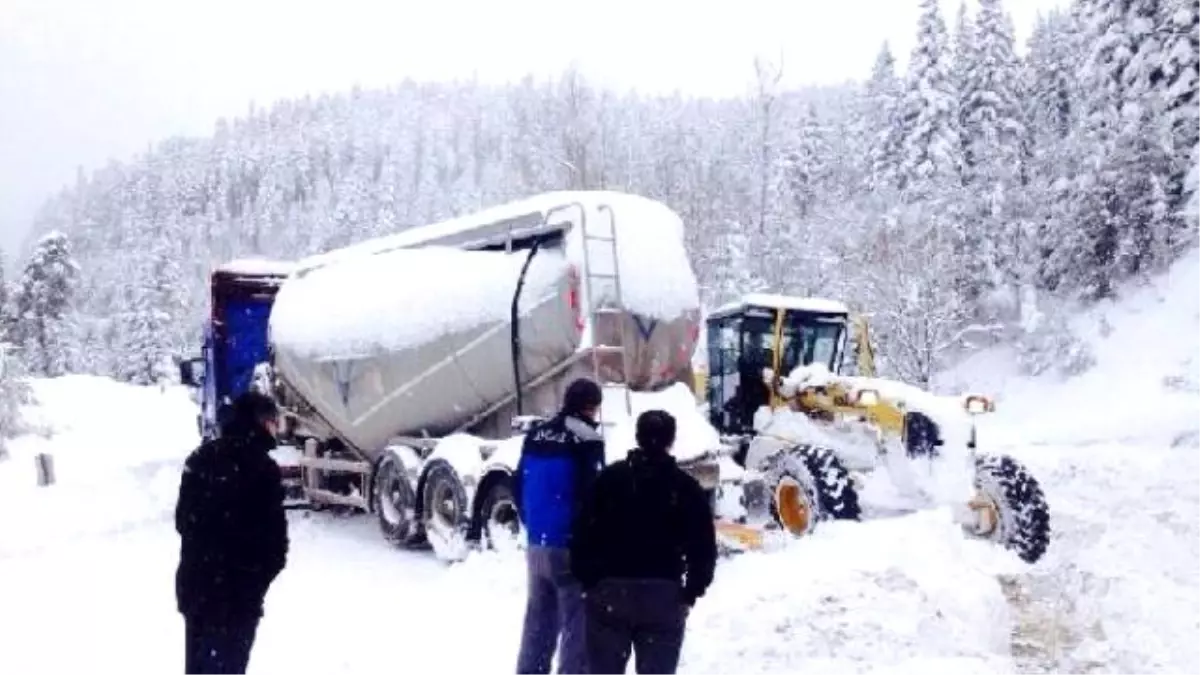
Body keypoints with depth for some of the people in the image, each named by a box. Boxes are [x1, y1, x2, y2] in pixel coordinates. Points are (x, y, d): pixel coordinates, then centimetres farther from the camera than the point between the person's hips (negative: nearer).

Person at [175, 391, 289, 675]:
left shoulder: (200, 457, 8)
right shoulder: (261, 467, -16)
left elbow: (183, 519, 15)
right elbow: (273, 532, -14)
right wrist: (263, 574, 1)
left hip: (193, 583, 7)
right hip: (237, 591, -7)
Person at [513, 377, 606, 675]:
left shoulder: (536, 435, 10)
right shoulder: (586, 441, -14)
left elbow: (518, 486, 14)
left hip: (537, 544, 8)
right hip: (573, 547, -7)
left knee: (538, 619, 16)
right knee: (577, 623, 0)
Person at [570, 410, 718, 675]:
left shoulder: (609, 478, 2)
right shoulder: (686, 487, 1)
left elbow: (584, 533, 0)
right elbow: (703, 548, -2)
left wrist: (588, 581, 7)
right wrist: (691, 592, 7)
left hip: (609, 591, 1)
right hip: (664, 595, -1)